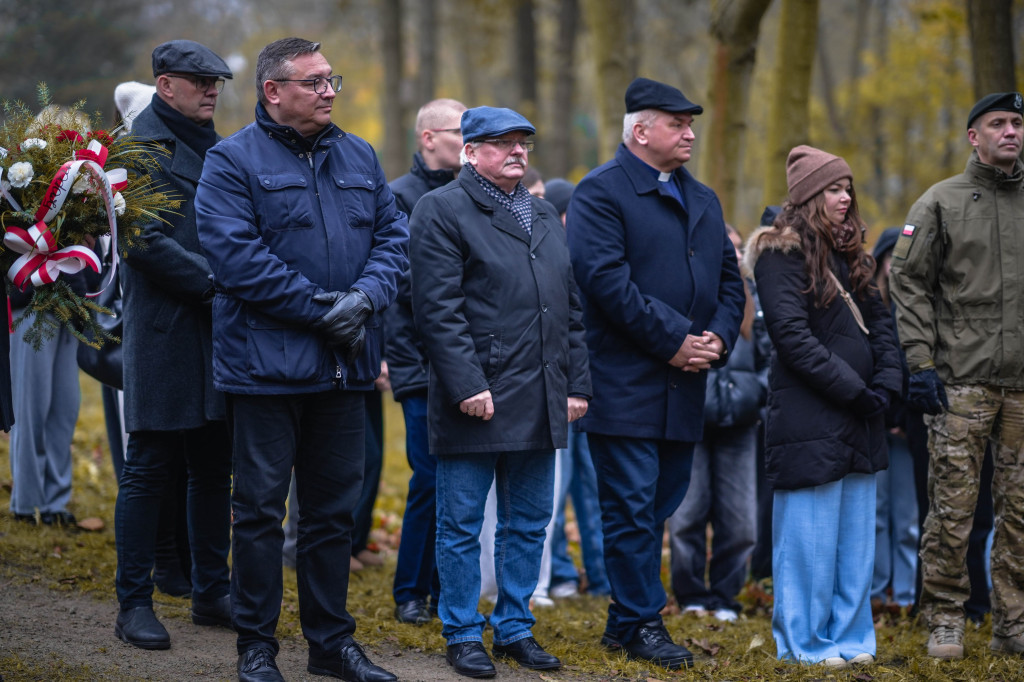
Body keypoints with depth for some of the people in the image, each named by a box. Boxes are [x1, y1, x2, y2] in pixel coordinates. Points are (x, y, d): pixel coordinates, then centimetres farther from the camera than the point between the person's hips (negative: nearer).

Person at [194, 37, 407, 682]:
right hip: (267, 359, -5)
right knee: (261, 507, 1)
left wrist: (365, 296, -10)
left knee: (335, 506, 12)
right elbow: (236, 255, -16)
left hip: (345, 363, 5)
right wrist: (319, 308, -17)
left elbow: (393, 235, 10)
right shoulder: (233, 161, -6)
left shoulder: (359, 157, 12)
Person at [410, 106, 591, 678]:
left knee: (530, 524, 12)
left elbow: (571, 308, 19)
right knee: (462, 525, 2)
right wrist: (467, 386, -19)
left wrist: (577, 384, 11)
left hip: (541, 405, 7)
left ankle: (516, 629, 22)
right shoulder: (443, 210, -5)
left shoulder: (546, 216, 18)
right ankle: (464, 636, 11)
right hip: (477, 398, -7)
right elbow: (438, 309, -13)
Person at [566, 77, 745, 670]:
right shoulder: (600, 193, -6)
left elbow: (730, 281, 18)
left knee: (658, 505, 11)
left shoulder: (703, 200, 19)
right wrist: (672, 340, -17)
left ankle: (626, 619, 20)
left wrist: (719, 337, -2)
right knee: (631, 505, -4)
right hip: (625, 383, -7)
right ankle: (642, 622, 3)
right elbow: (607, 279, -17)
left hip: (684, 387, 7)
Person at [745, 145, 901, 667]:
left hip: (858, 419, 8)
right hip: (809, 417, -8)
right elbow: (792, 335, -14)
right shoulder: (782, 253, -8)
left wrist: (885, 384, 0)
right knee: (810, 536, -3)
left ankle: (849, 637, 17)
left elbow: (879, 320, 17)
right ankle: (805, 643, 5)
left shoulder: (849, 255, 17)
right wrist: (853, 390, -15)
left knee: (856, 532, 9)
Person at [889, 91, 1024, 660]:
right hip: (962, 382, -3)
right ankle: (944, 619, 8)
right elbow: (908, 283, -1)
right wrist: (920, 364, -10)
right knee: (952, 507, -2)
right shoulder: (941, 202, 2)